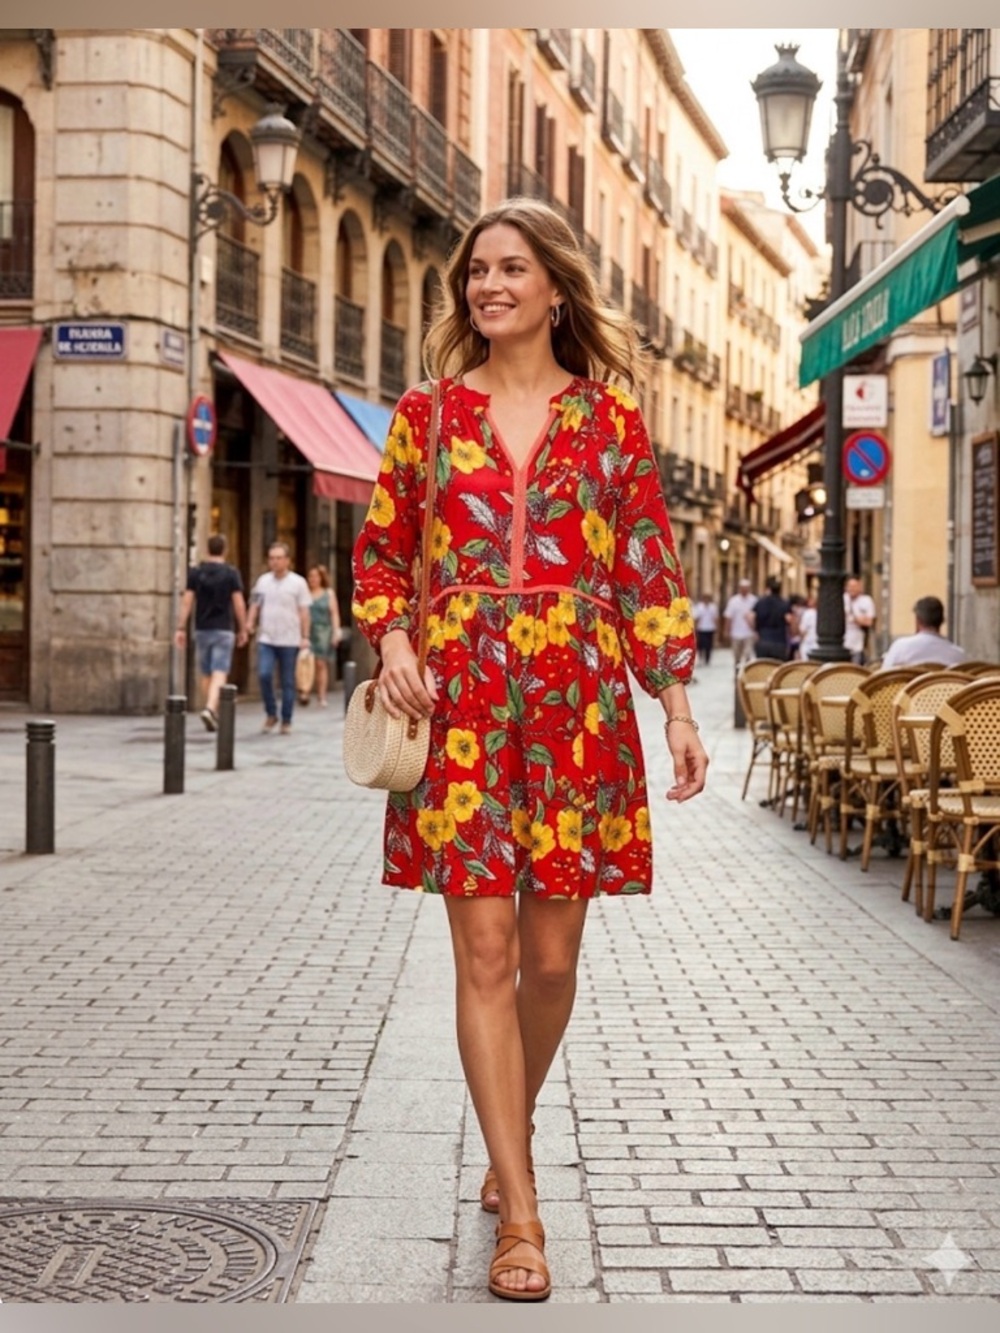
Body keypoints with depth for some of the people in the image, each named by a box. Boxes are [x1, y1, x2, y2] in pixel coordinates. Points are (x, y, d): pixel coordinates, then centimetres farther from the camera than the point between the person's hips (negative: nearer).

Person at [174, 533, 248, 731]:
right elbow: (239, 603, -6)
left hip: (202, 629, 3)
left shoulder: (195, 572, 2)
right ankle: (210, 708, -28)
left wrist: (181, 628, 0)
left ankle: (211, 713, 19)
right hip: (223, 630, -3)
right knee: (219, 673, -8)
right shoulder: (231, 573, -4)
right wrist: (243, 629, 3)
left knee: (206, 674, 13)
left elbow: (187, 601, -2)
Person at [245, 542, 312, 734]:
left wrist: (305, 637, -6)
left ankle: (286, 721, 12)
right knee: (264, 674, -12)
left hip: (289, 641, -2)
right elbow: (255, 605, 14)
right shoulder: (263, 581, 9)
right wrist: (250, 622, -4)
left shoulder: (298, 583, 0)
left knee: (287, 682, 4)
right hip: (266, 639, 2)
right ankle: (271, 714, 6)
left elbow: (304, 611, -1)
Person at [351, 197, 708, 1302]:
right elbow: (380, 550, 13)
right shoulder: (428, 412, 8)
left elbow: (649, 567, 6)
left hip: (577, 703, 0)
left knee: (552, 956, 6)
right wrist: (390, 642, -5)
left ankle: (512, 1136, 35)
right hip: (460, 703, 0)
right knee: (484, 953, -4)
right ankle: (521, 1215, 3)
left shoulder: (610, 414, 7)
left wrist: (676, 702, 0)